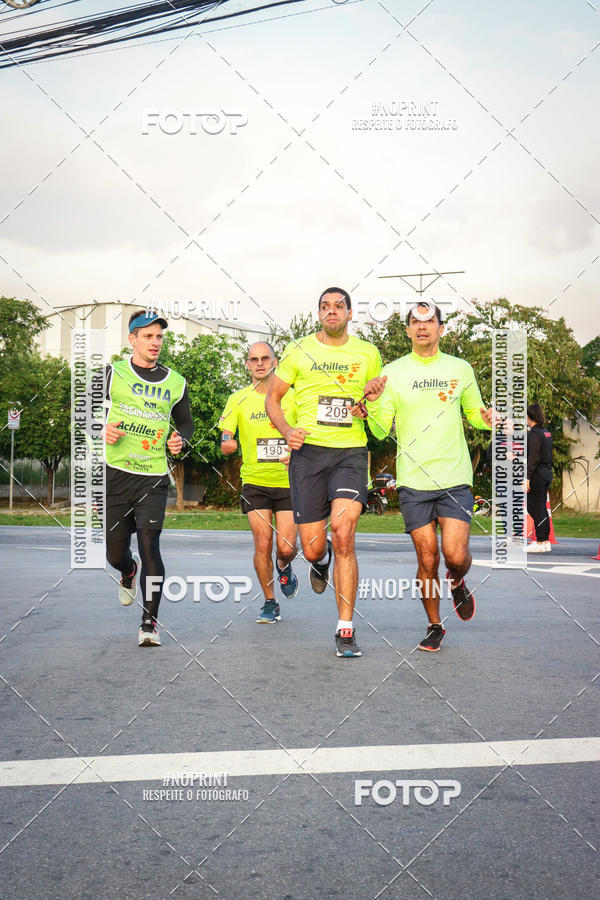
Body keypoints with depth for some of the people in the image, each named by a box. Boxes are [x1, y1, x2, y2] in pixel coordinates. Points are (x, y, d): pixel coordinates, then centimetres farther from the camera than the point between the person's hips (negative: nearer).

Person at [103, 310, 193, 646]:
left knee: (149, 544, -14)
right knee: (114, 552, 6)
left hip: (153, 478, 0)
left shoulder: (175, 382, 10)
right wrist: (103, 428, -12)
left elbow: (186, 422, 22)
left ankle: (150, 623, -5)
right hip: (114, 473, 0)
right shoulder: (112, 373, 4)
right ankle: (129, 572, 45)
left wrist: (180, 439, 0)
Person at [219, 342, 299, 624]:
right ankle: (270, 603, 13)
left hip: (287, 482, 0)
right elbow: (226, 436, -5)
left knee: (286, 547, -5)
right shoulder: (239, 399, 2)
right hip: (254, 481, 0)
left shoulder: (292, 397, 2)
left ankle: (284, 567, 32)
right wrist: (226, 441, -30)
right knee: (262, 544, -5)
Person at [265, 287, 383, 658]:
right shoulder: (298, 351, 7)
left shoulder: (368, 354, 11)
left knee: (343, 535, -19)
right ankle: (321, 560, 42)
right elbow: (273, 398, 12)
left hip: (351, 452, 0)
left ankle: (346, 630, -8)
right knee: (313, 549, 0)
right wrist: (287, 430, -7)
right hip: (308, 451, 1)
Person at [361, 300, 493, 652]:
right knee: (427, 559, 2)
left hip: (455, 478, 0)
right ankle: (434, 626, 22)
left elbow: (475, 412, 18)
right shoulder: (392, 373, 3)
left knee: (455, 554, -12)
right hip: (413, 481, 0)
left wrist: (488, 418, -4)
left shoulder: (460, 369, 6)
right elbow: (381, 431, 2)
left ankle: (457, 583, 24)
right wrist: (373, 400, -15)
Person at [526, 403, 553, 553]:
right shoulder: (546, 432, 13)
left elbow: (533, 458, -19)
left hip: (537, 475, -9)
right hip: (547, 473, 9)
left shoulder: (534, 434, -14)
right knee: (541, 508, 14)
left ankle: (541, 542, -2)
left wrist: (527, 478, -20)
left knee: (536, 508, -4)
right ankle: (545, 541, 17)